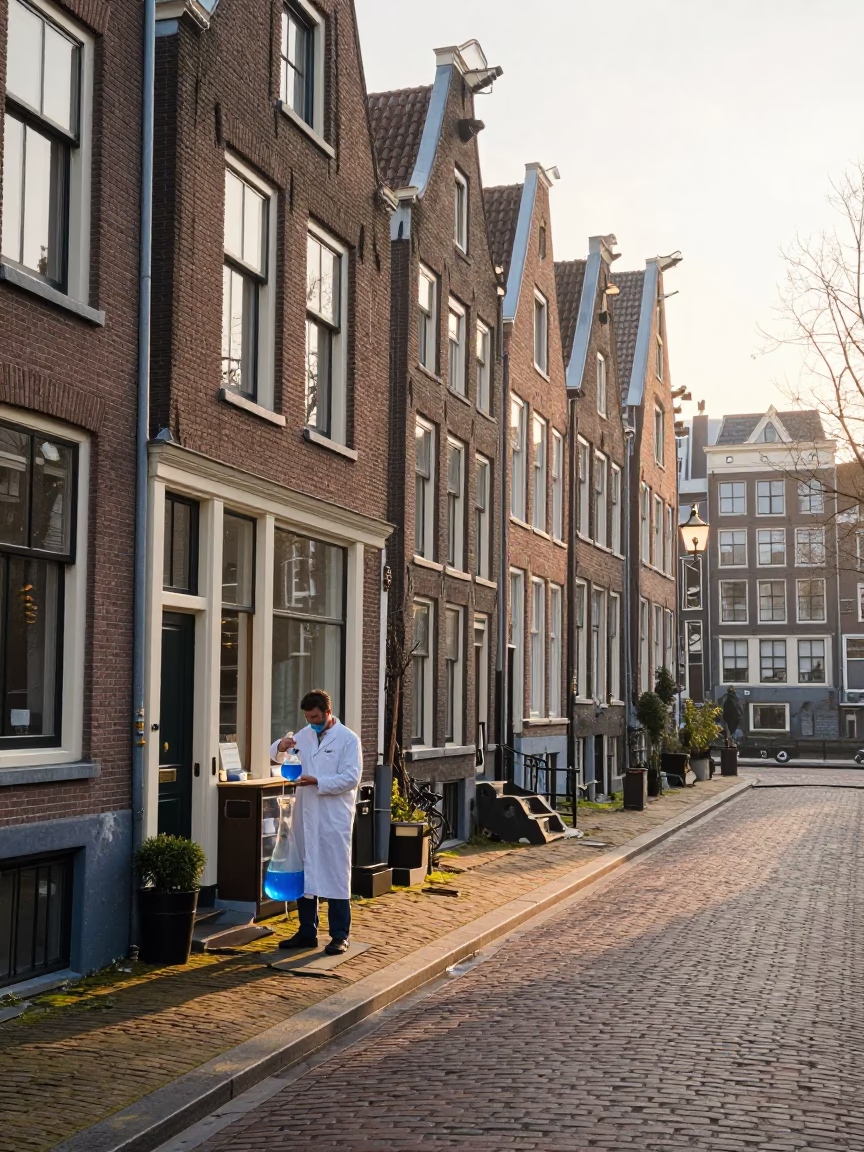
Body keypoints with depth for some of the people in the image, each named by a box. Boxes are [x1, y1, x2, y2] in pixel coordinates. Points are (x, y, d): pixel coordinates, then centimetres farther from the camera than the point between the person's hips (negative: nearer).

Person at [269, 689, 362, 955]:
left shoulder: (348, 739, -5)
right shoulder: (304, 735, 12)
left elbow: (351, 778, -12)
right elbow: (278, 756, 21)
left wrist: (317, 782, -21)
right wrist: (280, 747, -2)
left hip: (334, 819, -6)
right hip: (305, 816, 6)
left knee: (336, 875, -1)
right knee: (303, 873, 10)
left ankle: (340, 935, 6)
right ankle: (307, 932, 19)